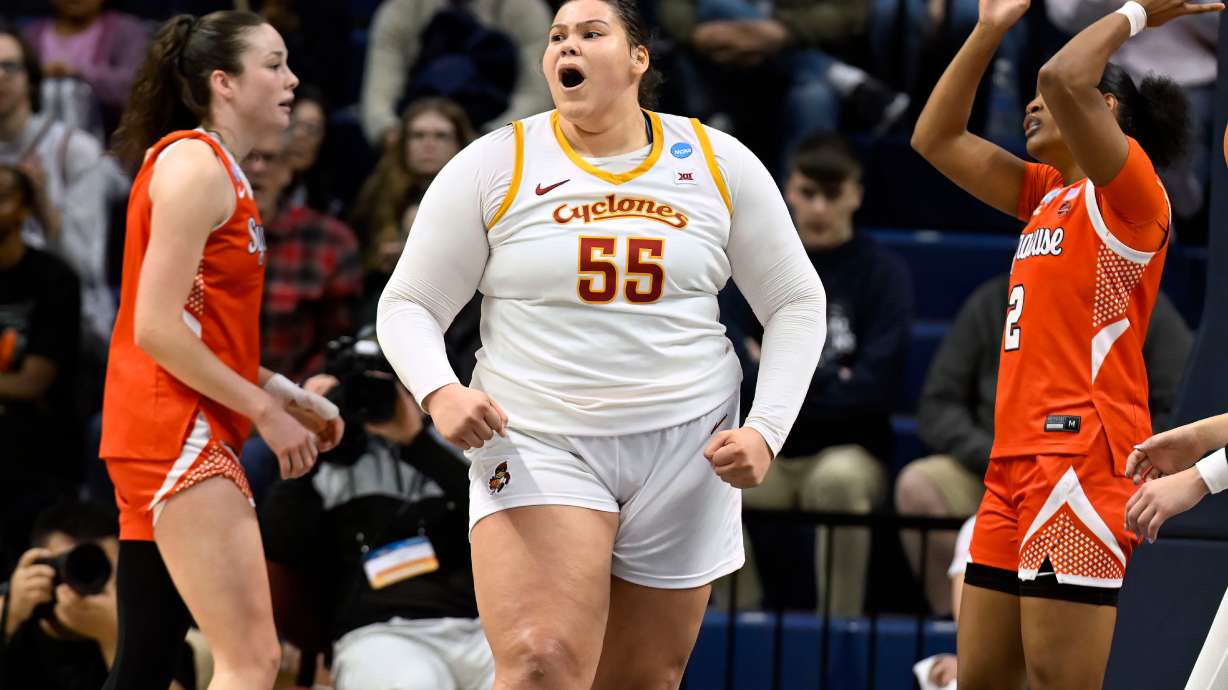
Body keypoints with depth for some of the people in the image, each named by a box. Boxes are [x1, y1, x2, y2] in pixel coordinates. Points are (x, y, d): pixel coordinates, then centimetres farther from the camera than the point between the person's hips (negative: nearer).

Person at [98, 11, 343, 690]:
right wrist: (265, 411, -13)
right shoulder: (195, 164, -11)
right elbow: (156, 328, -18)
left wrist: (284, 394, 13)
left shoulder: (220, 170, 19)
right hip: (175, 430, -10)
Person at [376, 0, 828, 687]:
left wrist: (766, 430, -3)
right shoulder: (493, 167, -1)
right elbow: (407, 306, 2)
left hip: (686, 451, 3)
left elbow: (796, 304, 10)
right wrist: (439, 391, -19)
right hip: (538, 446, -2)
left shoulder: (720, 165, 3)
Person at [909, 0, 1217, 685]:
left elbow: (1064, 78, -21)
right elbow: (936, 139, 23)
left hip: (1080, 459, -9)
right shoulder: (1047, 194, 20)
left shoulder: (1129, 192, -5)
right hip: (1017, 462, 9)